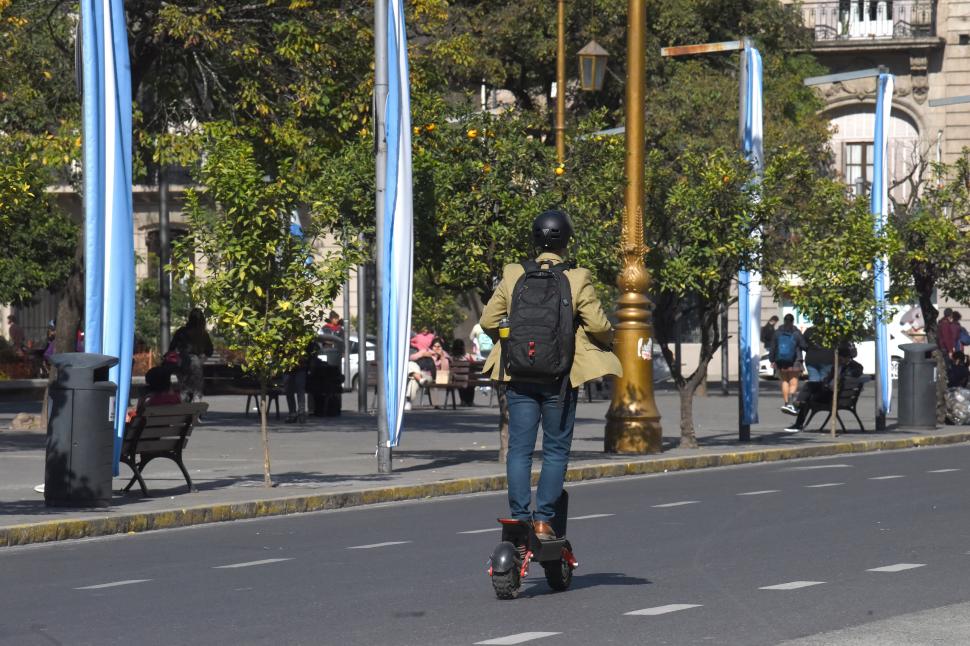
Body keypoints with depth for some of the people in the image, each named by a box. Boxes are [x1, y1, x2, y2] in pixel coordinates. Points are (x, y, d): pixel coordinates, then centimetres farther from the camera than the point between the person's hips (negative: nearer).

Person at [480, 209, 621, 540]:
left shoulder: (513, 276, -1)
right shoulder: (577, 279, -8)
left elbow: (488, 320, 3)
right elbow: (597, 324, -9)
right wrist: (608, 341, 12)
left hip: (519, 374, 2)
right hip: (559, 377, -2)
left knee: (519, 448, 7)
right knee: (556, 449, 7)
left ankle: (519, 517, 3)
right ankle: (543, 519, 2)